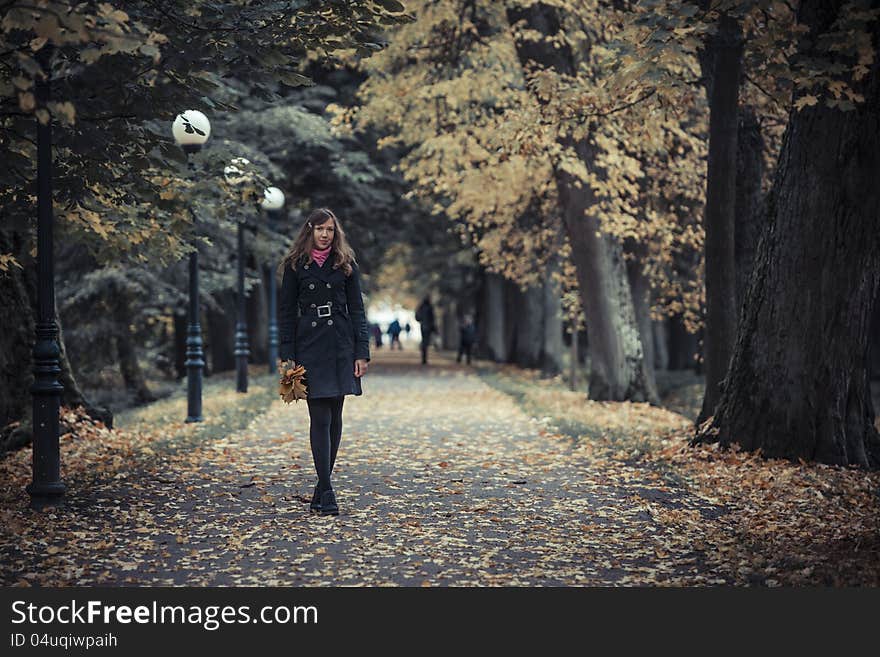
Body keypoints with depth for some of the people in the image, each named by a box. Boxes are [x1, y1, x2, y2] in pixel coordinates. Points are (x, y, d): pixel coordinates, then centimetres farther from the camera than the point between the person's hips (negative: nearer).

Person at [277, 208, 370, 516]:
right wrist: (287, 358, -4)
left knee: (334, 417, 6)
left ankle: (323, 485, 18)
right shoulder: (296, 267, 3)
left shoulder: (346, 265, 7)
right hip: (310, 348, -2)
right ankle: (326, 493, -6)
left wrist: (362, 352, -2)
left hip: (340, 347, 2)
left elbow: (357, 310, 6)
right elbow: (286, 312, 3)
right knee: (320, 419, -7)